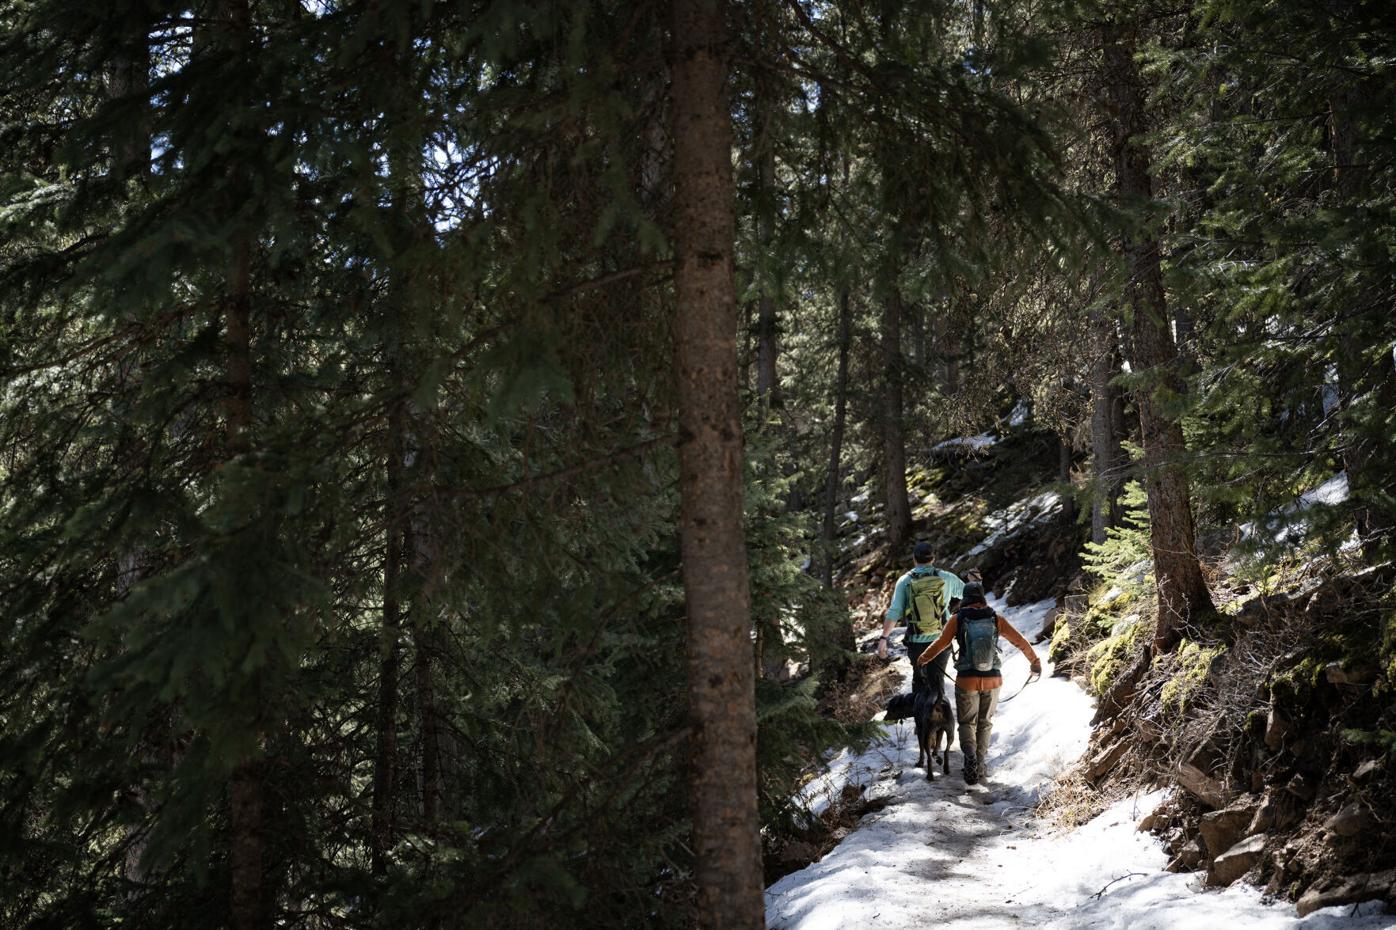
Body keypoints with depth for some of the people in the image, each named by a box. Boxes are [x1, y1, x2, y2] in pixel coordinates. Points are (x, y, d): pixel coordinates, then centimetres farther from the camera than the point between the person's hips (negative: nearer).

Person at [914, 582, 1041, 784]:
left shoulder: (957, 619, -4)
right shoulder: (995, 619, 1)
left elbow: (940, 644, 0)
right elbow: (1020, 641, 5)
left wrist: (922, 659, 18)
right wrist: (1035, 660, 21)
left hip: (967, 680, -2)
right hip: (993, 680, 2)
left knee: (967, 723, 11)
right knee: (985, 723, 20)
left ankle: (971, 758, -12)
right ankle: (980, 765, 21)